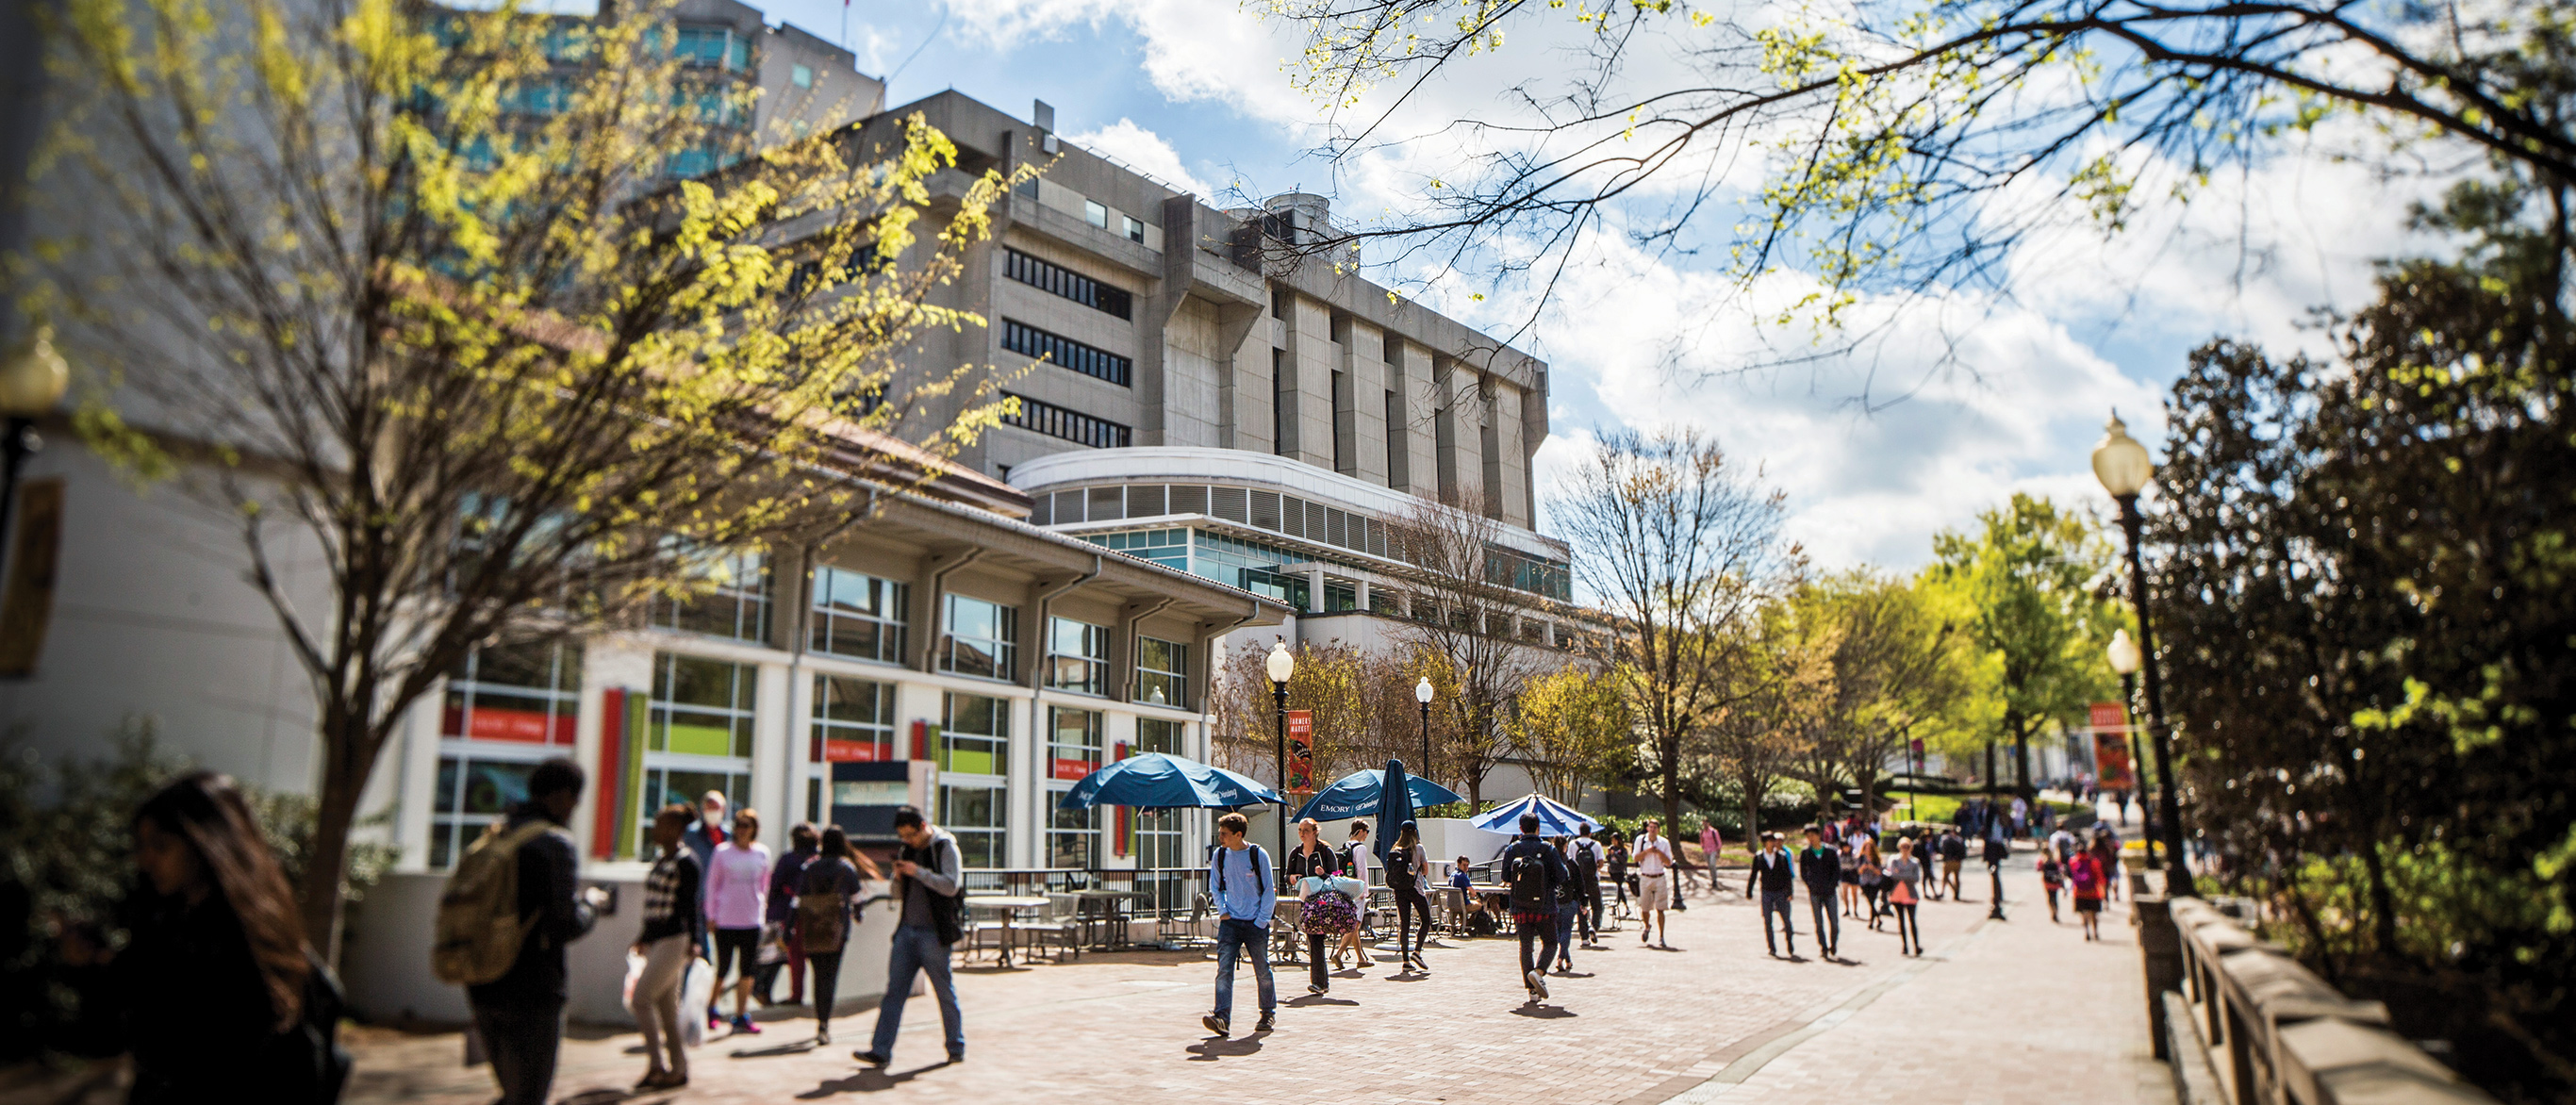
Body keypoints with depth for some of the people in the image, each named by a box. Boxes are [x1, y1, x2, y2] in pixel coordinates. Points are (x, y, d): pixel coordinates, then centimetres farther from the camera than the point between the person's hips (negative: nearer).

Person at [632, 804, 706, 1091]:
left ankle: (657, 1065, -2)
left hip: (674, 941, -9)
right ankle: (679, 1068, 15)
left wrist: (694, 942, -21)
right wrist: (644, 937, 27)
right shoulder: (660, 860, 15)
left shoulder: (685, 862, -12)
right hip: (656, 941, 9)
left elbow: (690, 905, -16)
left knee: (642, 998, -10)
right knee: (665, 1005, 9)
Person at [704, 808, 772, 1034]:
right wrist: (711, 915, 1)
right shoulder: (722, 852, -2)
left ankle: (741, 1016, 8)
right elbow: (712, 884, 4)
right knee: (722, 968, 4)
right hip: (725, 920, -2)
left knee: (747, 971, 1)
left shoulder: (762, 852, 4)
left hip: (752, 920, 2)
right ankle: (711, 1009, 26)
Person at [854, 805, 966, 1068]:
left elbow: (950, 885, -18)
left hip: (934, 933, -6)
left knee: (945, 992, 3)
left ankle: (956, 1048, 16)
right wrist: (899, 877, -2)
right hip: (908, 930, 6)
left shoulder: (945, 847, -6)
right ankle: (881, 1050, 0)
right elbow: (899, 896, 18)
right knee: (894, 990, 0)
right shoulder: (907, 851, 13)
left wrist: (918, 872, -19)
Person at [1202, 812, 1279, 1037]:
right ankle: (1222, 1018, -18)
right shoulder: (1219, 856, 2)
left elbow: (1269, 890, -2)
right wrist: (1222, 910, 2)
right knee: (1224, 969, -12)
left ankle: (1269, 1014, 26)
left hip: (1255, 923, -2)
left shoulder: (1258, 855, -7)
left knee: (1262, 970, 7)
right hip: (1230, 921, 2)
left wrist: (1261, 921, -7)